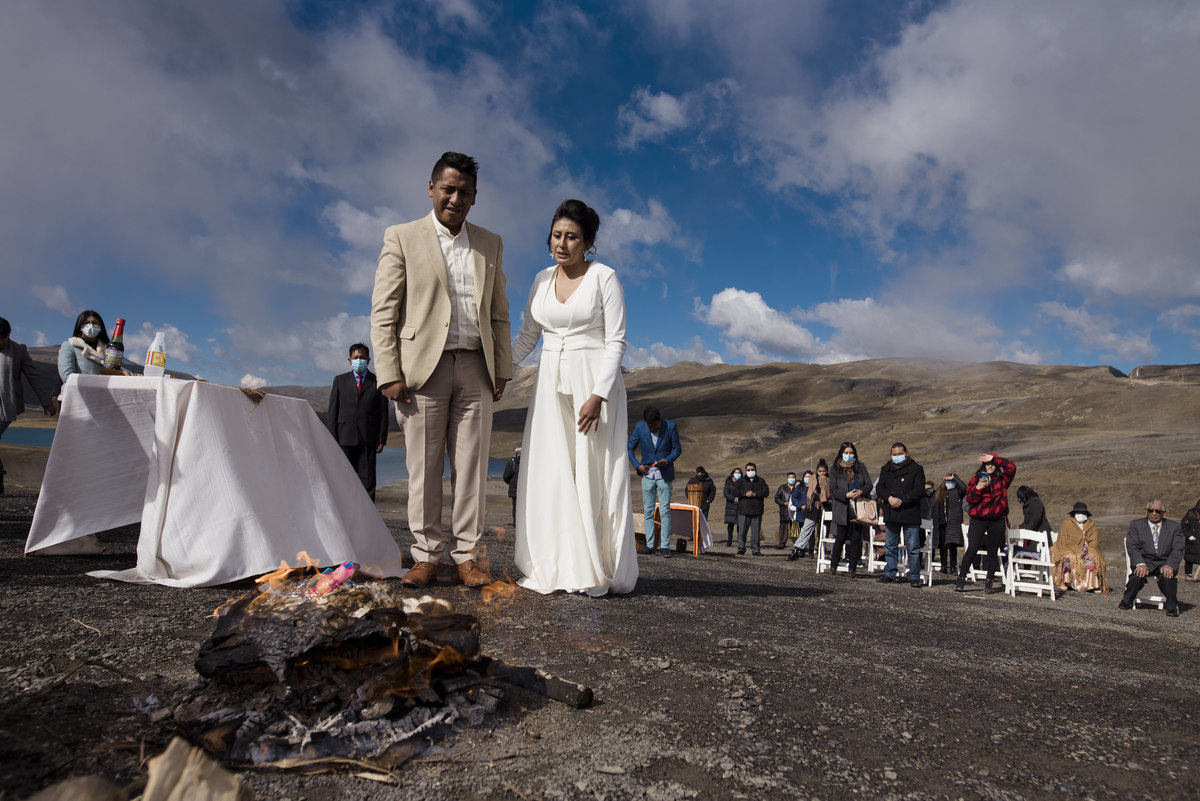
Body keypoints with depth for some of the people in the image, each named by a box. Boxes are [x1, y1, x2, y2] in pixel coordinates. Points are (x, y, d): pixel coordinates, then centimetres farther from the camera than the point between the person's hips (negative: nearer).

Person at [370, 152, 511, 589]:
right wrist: (389, 373, -9)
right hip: (424, 367, -2)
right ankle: (427, 556, 11)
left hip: (474, 368, 3)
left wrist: (502, 369, 8)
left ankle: (466, 556, 11)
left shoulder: (490, 244, 16)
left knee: (470, 466, 3)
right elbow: (383, 312, 0)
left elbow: (499, 314, 16)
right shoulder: (402, 237, 6)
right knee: (424, 467, 2)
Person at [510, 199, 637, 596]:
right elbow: (527, 336, 16)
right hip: (550, 384, 5)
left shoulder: (604, 277, -4)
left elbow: (616, 341, -9)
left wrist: (598, 395, -18)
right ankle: (555, 568, 11)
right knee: (550, 473, 3)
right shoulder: (542, 279, 11)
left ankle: (596, 571, 5)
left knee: (593, 473, -4)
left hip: (594, 383, -5)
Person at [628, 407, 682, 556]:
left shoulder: (670, 426, -7)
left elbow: (677, 449, 1)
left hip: (664, 474, -2)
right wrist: (637, 465, -5)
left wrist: (667, 460, -17)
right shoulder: (639, 427, -2)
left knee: (665, 511, -5)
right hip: (647, 473, 3)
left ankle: (665, 546, -1)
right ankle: (649, 545, 11)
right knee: (648, 511, 5)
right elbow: (630, 448, 7)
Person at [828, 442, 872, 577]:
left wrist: (861, 491, -17)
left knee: (856, 538, 3)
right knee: (840, 538, -2)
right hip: (842, 509, -2)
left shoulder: (861, 467, 11)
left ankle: (853, 568, 8)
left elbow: (869, 484, 4)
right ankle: (833, 566, 6)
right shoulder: (835, 469, 4)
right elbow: (833, 489, -3)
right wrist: (846, 495, -19)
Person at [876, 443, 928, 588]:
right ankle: (890, 574, 21)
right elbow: (879, 488, 6)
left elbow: (919, 490, -9)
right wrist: (889, 498, -13)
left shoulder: (916, 469, -1)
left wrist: (901, 500, -16)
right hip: (891, 514, 4)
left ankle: (914, 577, 7)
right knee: (890, 546, 11)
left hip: (910, 515, -4)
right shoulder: (886, 470, 12)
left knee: (913, 548, -1)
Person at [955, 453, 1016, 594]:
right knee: (972, 549, -9)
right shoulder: (975, 479, 7)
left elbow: (1011, 467, -7)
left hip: (997, 520, 2)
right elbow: (970, 499, -1)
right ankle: (961, 580, -6)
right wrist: (978, 488, -17)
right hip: (978, 519, -2)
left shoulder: (1002, 480, 10)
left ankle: (989, 583, 14)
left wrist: (994, 459, -10)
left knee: (993, 551, 6)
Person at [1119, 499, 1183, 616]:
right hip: (1144, 560, 0)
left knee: (1167, 575, -34)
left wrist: (1169, 565, -20)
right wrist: (1141, 564, -21)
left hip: (1165, 562, 0)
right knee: (1138, 575, -32)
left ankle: (1172, 607, -11)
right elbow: (1132, 546, -3)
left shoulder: (1174, 527, 11)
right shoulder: (1136, 525, 8)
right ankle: (1126, 602, -5)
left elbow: (1178, 550, -1)